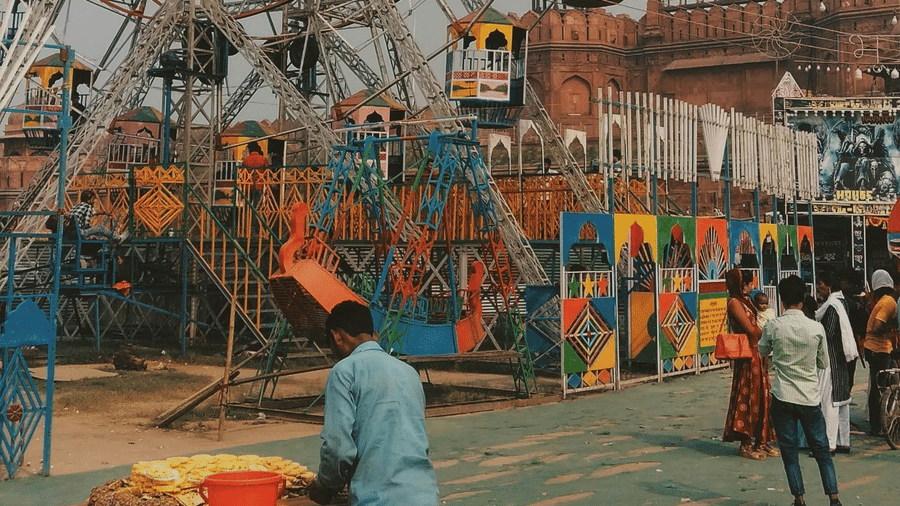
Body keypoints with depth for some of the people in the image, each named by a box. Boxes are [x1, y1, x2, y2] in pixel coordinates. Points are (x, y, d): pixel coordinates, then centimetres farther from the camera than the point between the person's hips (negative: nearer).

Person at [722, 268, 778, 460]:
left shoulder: (745, 301, 17)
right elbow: (751, 329, -16)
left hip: (756, 354, 9)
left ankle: (761, 442, 18)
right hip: (746, 356, -9)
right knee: (747, 398, -5)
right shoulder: (734, 302, -12)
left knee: (761, 397, 11)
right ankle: (745, 445, 2)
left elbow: (754, 328, 15)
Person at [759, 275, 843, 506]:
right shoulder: (816, 328, -6)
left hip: (783, 397, -1)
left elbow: (762, 350, 12)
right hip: (810, 397, 1)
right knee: (821, 448, 12)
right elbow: (824, 363, 6)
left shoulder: (773, 327, -9)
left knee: (789, 451, 7)